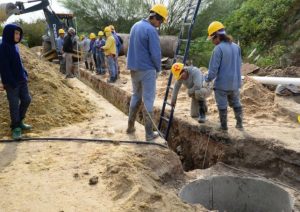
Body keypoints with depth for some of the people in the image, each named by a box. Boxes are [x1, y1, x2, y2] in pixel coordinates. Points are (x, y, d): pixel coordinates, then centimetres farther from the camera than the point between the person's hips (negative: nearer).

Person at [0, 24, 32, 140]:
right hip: (11, 82, -8)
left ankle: (19, 122, 31)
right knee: (14, 104, 1)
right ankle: (16, 127, 15)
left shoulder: (14, 46, 10)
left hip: (21, 79, 8)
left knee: (26, 100, 13)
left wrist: (24, 74, 12)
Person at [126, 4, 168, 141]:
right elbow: (155, 54, -18)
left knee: (135, 96, 19)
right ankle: (149, 133, 6)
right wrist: (158, 69, 0)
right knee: (148, 100, -1)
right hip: (147, 70, -8)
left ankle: (130, 126, 26)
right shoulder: (151, 30, -16)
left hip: (134, 68, 8)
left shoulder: (135, 26, 10)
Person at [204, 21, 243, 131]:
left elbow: (213, 68, -19)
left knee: (222, 105, 8)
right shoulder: (236, 47, 4)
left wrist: (207, 80, -4)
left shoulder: (218, 49, -19)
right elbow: (239, 64, 12)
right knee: (236, 103, 21)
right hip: (235, 82, 7)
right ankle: (239, 123, 30)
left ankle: (224, 126, 19)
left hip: (222, 84, -6)